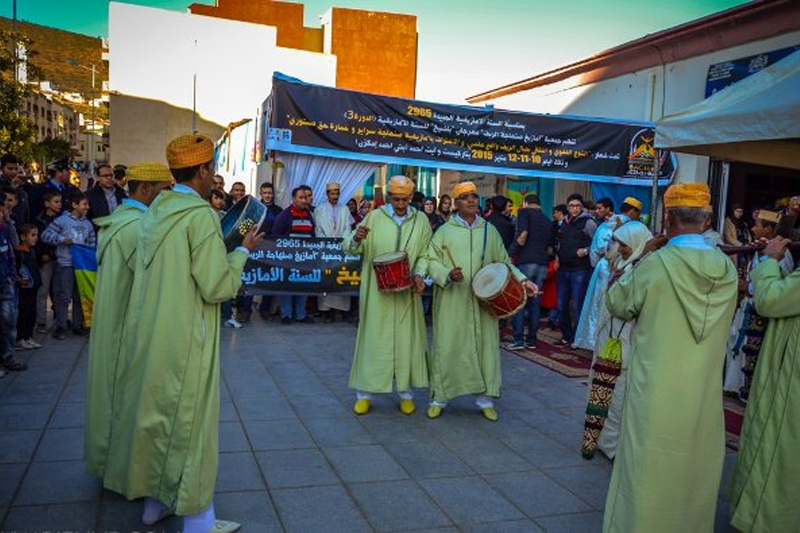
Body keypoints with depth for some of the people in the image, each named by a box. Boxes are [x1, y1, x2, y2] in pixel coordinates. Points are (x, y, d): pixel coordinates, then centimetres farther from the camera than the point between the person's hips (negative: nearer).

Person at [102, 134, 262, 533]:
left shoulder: (155, 212, 6)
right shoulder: (200, 215, -16)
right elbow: (217, 287, -18)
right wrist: (242, 252, -3)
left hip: (147, 336, 8)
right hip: (185, 341, -7)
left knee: (154, 413, 18)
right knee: (190, 424, 3)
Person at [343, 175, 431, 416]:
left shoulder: (421, 220, 4)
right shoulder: (375, 217, -1)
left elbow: (424, 254, 7)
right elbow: (349, 248, -2)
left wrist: (419, 274, -12)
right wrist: (356, 238, -25)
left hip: (406, 292, 2)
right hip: (377, 291, -1)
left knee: (406, 339, 6)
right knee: (373, 338, 2)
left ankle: (406, 392, 19)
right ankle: (364, 393, 13)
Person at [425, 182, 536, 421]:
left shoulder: (489, 230, 10)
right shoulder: (445, 231, 2)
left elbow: (503, 262, 14)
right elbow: (432, 261, -1)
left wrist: (521, 279, 0)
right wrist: (448, 274, -19)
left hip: (483, 300, 2)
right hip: (452, 301, -2)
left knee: (485, 345, 5)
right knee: (447, 347, 1)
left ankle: (485, 398, 18)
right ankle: (439, 397, 15)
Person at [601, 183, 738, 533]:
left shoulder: (656, 264, -17)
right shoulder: (726, 268, -3)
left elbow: (616, 304, -2)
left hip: (657, 393, -4)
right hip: (704, 395, 4)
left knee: (648, 472, 9)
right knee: (694, 469, 19)